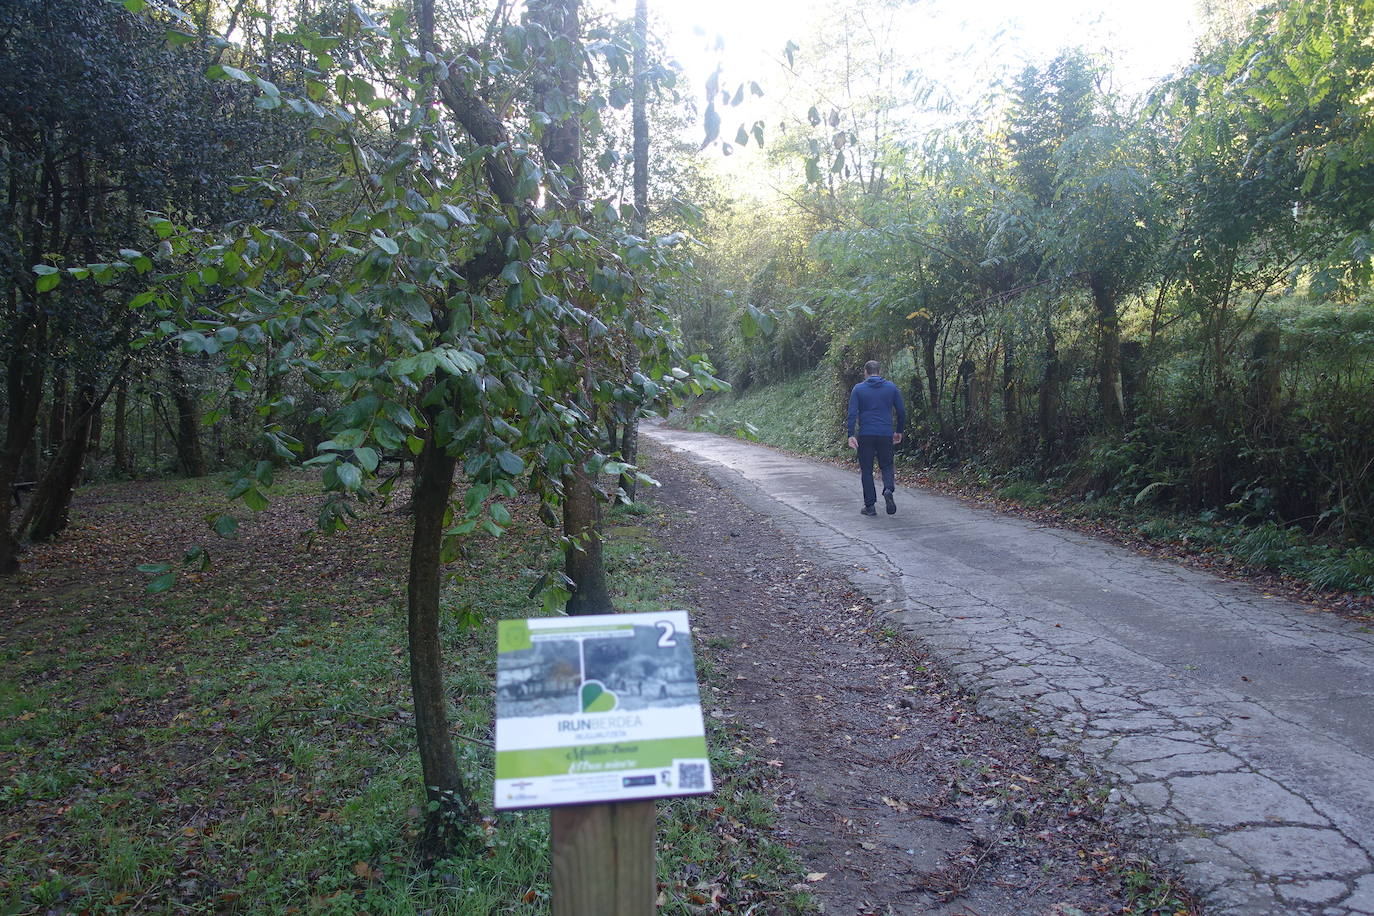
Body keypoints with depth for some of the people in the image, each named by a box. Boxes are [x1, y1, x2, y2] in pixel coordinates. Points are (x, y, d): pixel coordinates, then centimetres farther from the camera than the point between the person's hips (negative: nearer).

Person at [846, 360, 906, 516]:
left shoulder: (858, 389, 0)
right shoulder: (891, 387, 6)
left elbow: (852, 413, -8)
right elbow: (902, 411, 7)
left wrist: (851, 435, -9)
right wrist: (899, 431, 19)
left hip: (865, 435, -1)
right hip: (886, 434, 1)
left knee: (866, 470, 7)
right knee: (886, 466, 15)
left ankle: (870, 506, 6)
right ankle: (888, 489, -14)